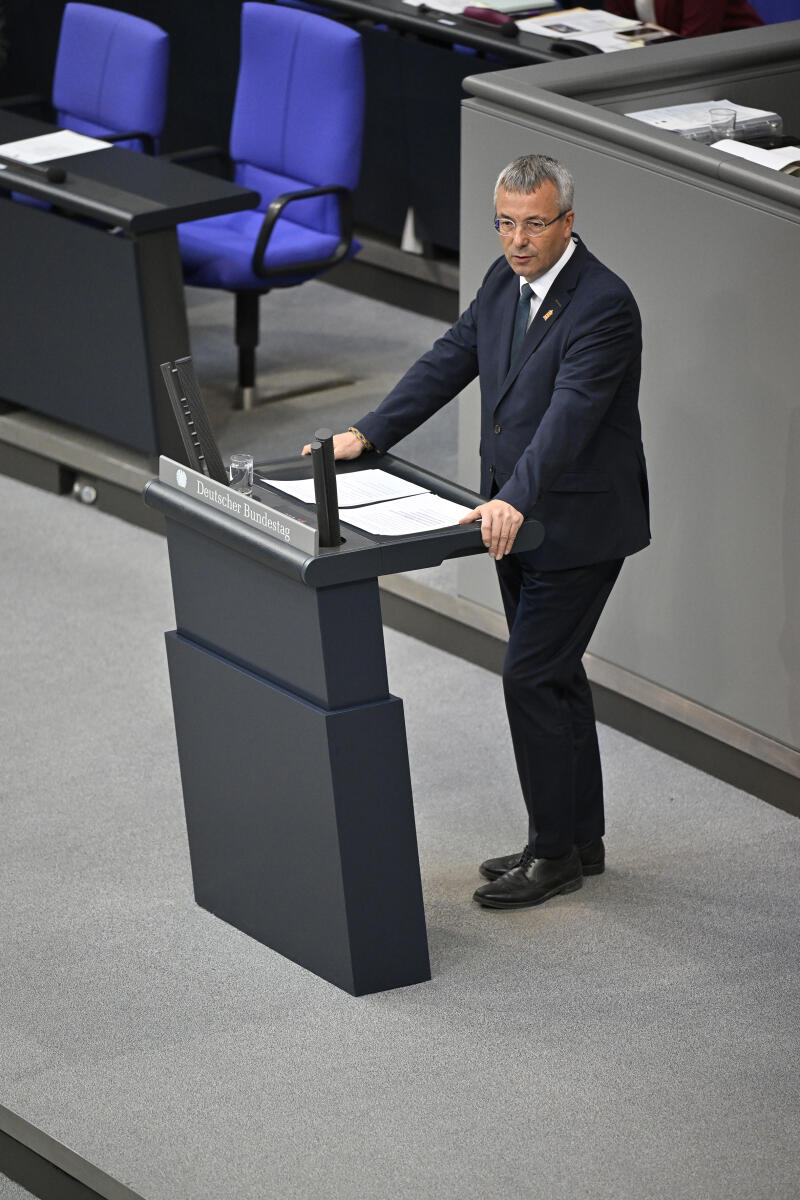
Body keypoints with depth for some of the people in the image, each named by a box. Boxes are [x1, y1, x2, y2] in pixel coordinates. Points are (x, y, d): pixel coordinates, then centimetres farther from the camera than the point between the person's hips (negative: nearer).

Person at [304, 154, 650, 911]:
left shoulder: (603, 304, -22)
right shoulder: (505, 280, 5)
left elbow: (569, 413, -32)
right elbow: (450, 360, 10)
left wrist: (515, 500, -44)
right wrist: (367, 436, 2)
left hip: (577, 527, -9)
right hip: (517, 520, 9)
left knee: (530, 678, -8)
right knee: (554, 677, 16)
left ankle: (554, 852, 3)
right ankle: (579, 840, 26)